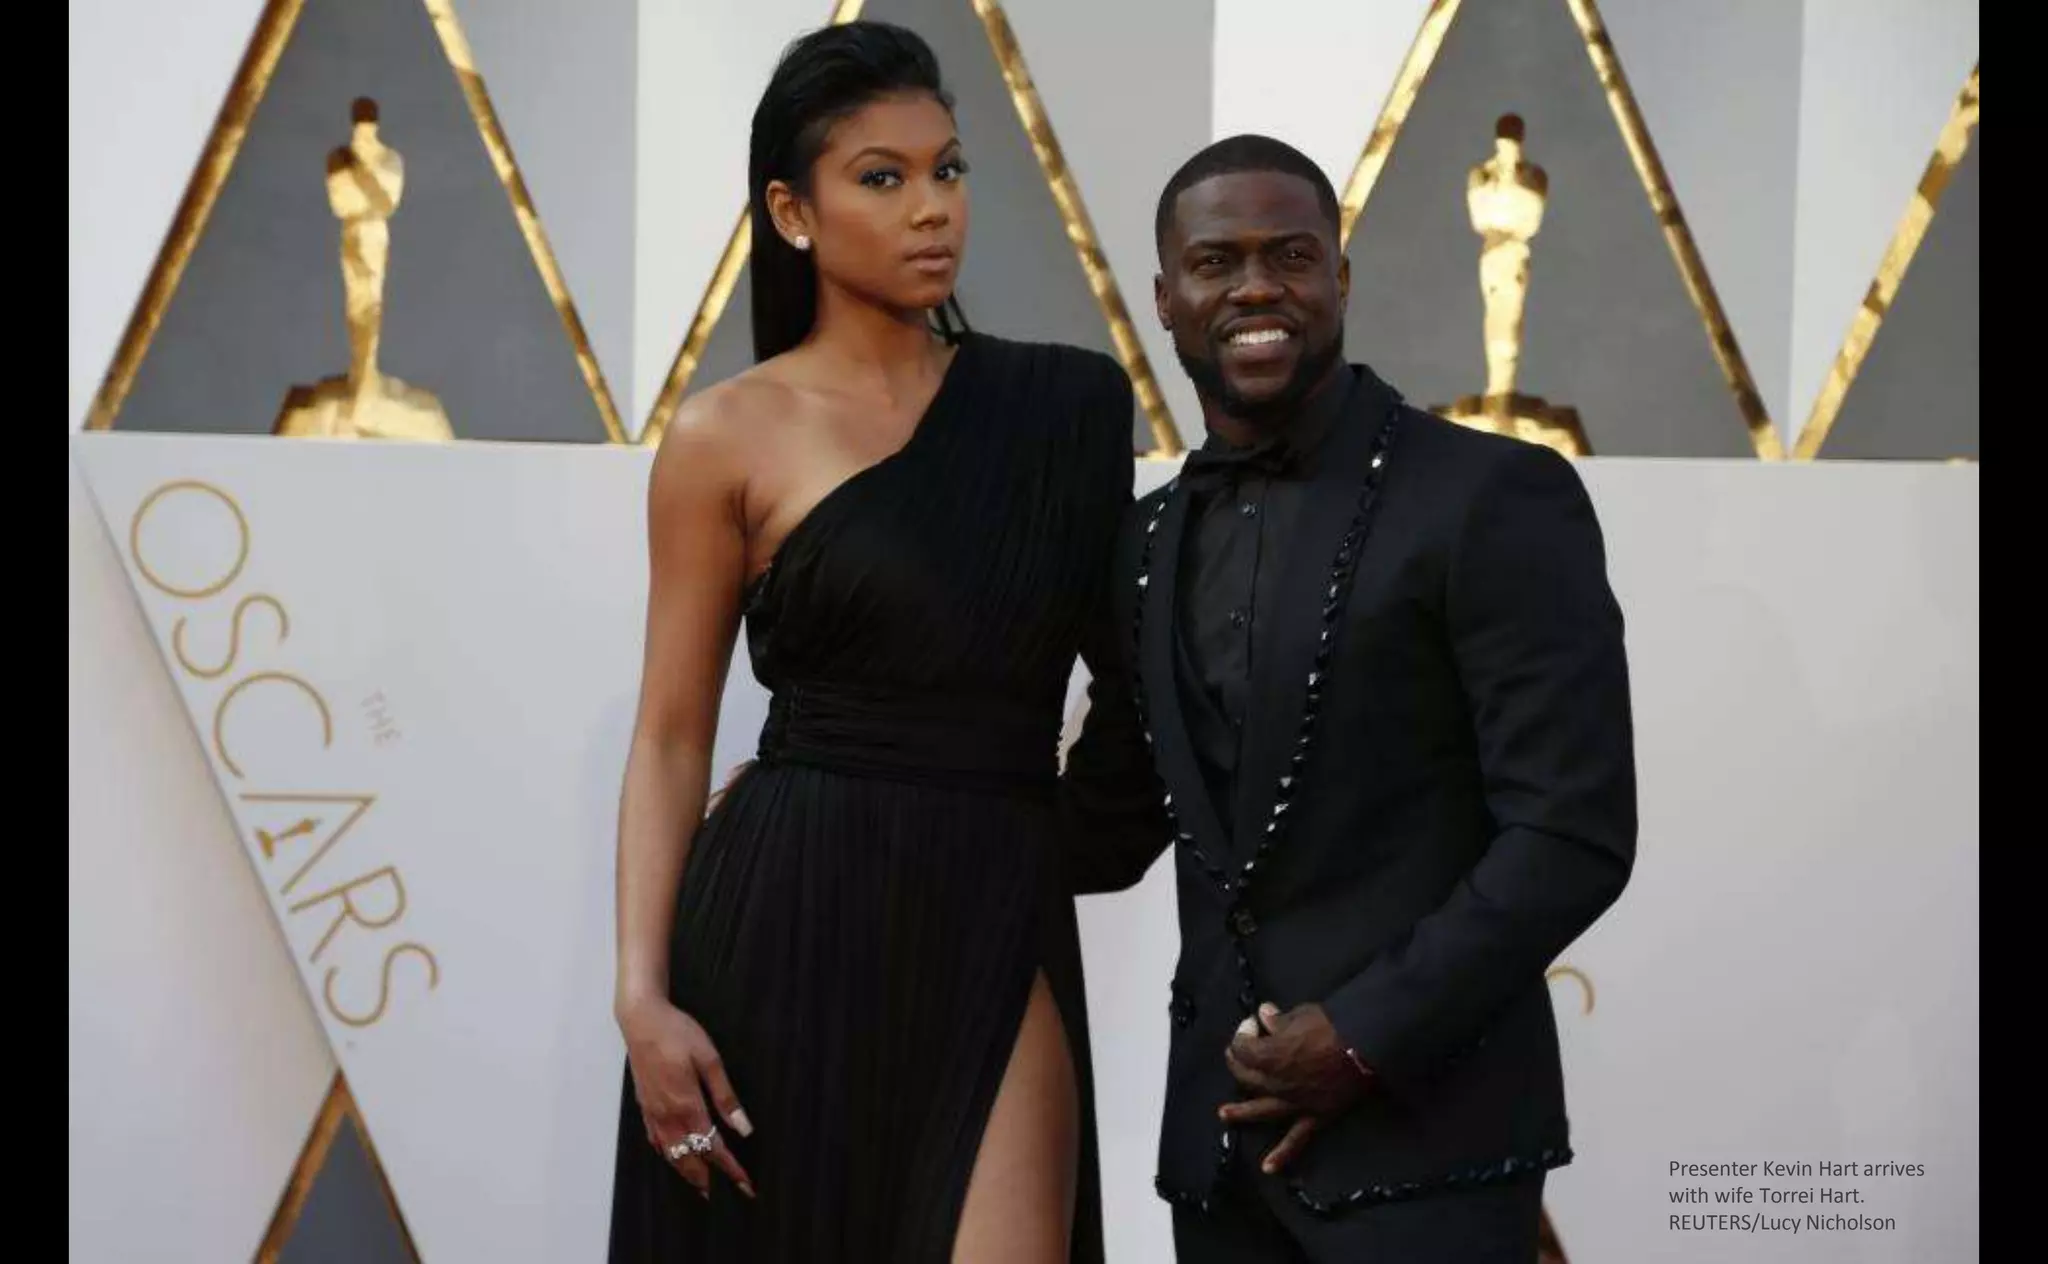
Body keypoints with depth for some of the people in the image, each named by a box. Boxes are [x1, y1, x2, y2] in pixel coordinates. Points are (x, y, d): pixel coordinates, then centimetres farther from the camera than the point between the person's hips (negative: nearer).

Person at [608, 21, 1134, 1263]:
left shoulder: (1059, 405, 7)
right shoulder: (731, 436, -1)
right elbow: (671, 740, -2)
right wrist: (644, 993, -10)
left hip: (996, 925, 2)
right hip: (787, 919, -1)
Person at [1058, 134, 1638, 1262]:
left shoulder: (1495, 499, -9)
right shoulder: (1149, 541, 10)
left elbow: (1575, 833, -12)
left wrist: (1369, 1038, -15)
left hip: (1425, 1131, -5)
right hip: (1220, 1135, 5)